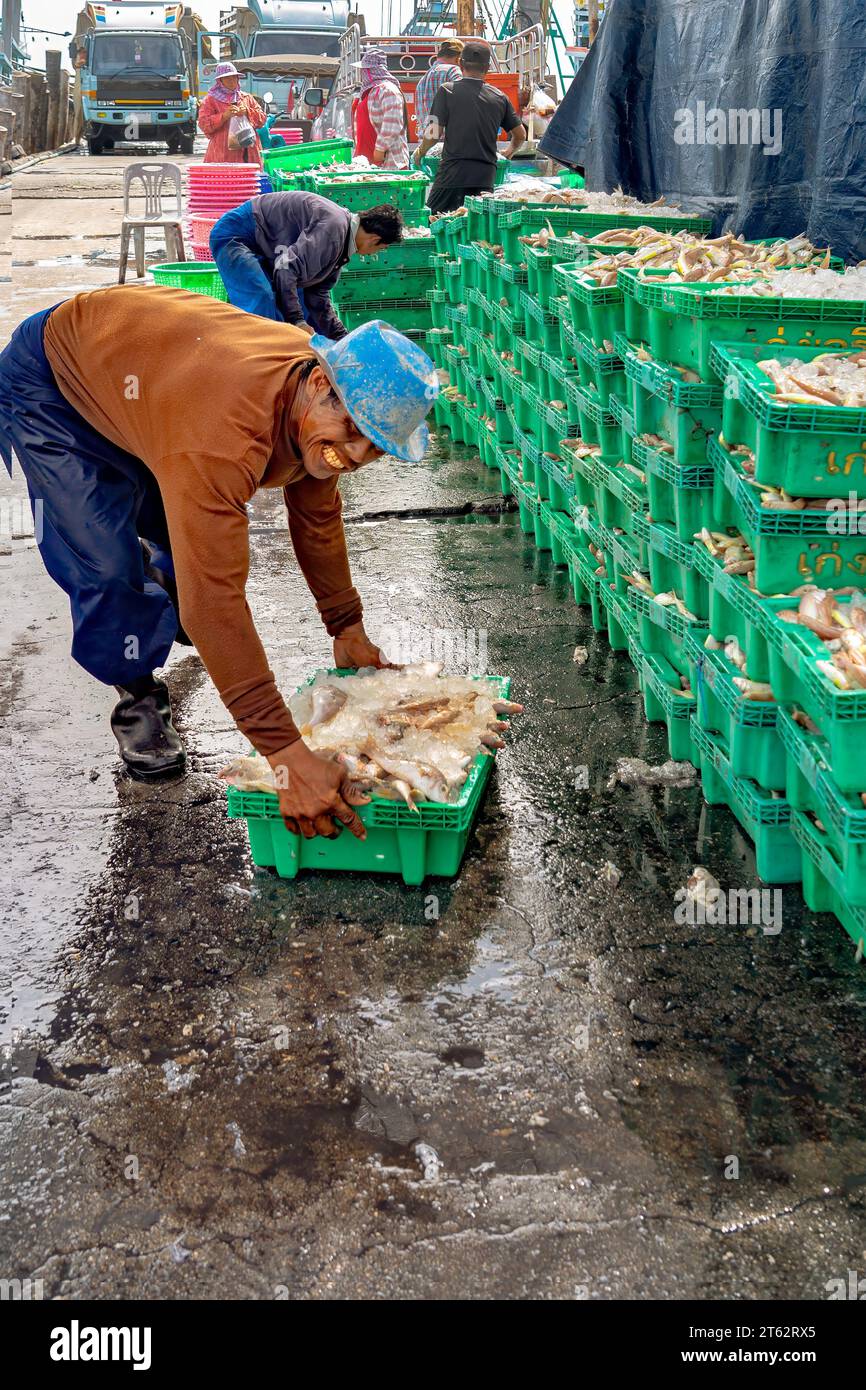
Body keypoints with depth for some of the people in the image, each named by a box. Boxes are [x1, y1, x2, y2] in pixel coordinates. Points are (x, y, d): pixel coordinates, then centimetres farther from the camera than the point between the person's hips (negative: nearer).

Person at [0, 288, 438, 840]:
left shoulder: (322, 404, -19)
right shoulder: (226, 429, -46)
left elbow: (318, 515, -1)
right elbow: (214, 595, -49)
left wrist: (346, 627, 3)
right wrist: (284, 750, -50)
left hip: (129, 372, 7)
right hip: (46, 382, -7)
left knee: (198, 533, 13)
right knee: (108, 563, -19)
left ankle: (163, 610, 48)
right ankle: (137, 695, 8)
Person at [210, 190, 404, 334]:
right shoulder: (332, 226, -26)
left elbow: (318, 296, 13)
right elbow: (286, 267, -34)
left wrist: (342, 338, 12)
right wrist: (298, 321, -34)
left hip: (261, 245, 10)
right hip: (234, 236, -10)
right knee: (262, 299, -27)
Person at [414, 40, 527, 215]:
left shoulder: (447, 91, -2)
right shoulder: (499, 97, 9)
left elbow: (435, 133, -6)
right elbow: (520, 135, 16)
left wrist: (420, 151, 13)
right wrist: (508, 154, 36)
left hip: (454, 172, -3)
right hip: (486, 174, 3)